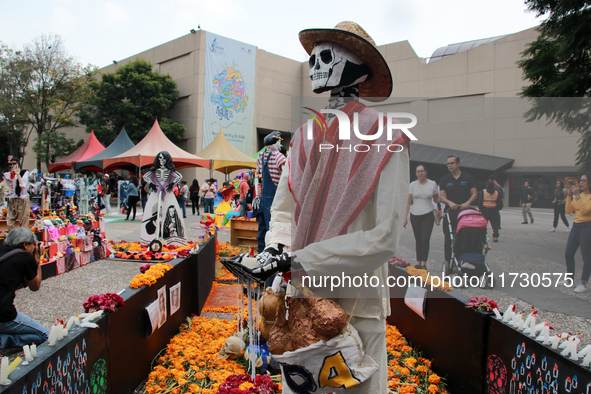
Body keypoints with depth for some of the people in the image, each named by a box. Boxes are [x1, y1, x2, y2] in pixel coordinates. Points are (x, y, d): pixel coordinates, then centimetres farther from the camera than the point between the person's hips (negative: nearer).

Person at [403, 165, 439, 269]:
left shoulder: (432, 184, 4)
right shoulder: (413, 184, 5)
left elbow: (436, 199, 13)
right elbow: (409, 202, 7)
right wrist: (405, 217, 4)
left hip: (428, 215, -1)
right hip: (415, 215, 2)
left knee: (425, 238, -11)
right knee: (418, 240, 5)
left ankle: (424, 264, -5)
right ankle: (418, 263, 13)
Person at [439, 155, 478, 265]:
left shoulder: (468, 178, 7)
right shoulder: (445, 180, 9)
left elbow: (475, 194, 2)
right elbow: (441, 196, 1)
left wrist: (467, 203, -17)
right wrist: (450, 203, -20)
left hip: (465, 211, -1)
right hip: (449, 212, 1)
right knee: (448, 239, 0)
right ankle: (448, 262, 7)